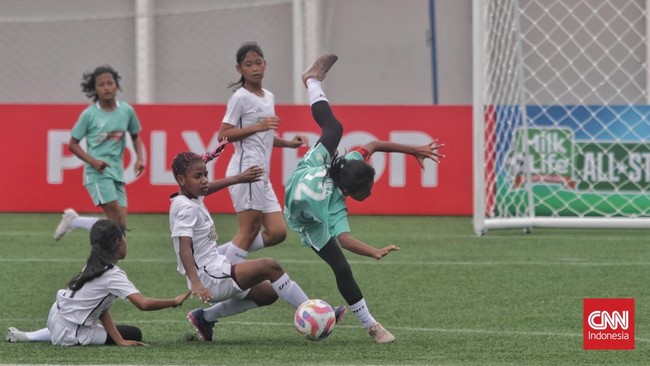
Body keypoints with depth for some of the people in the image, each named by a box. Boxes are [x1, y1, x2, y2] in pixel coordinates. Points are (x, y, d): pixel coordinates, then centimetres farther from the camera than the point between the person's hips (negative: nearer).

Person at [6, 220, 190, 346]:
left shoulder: (95, 266, 6)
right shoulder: (113, 275, -19)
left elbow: (103, 310, 2)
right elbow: (143, 303, -29)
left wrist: (119, 340, -4)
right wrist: (174, 302, -18)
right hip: (70, 334, -8)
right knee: (134, 334, 0)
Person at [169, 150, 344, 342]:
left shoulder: (193, 200, 12)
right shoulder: (186, 208, -17)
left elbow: (208, 188, 36)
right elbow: (184, 248, -28)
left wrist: (238, 178, 39)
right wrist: (195, 283, -39)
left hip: (216, 270, 11)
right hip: (209, 279, -11)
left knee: (268, 294, 20)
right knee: (269, 266, -19)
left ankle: (206, 317, 22)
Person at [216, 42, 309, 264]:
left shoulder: (269, 98, 18)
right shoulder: (240, 98, -7)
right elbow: (223, 135, -12)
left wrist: (289, 143, 13)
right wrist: (258, 127, -20)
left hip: (261, 175, 8)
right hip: (245, 170, -8)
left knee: (277, 232, 4)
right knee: (249, 231, -9)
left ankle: (217, 256, 11)